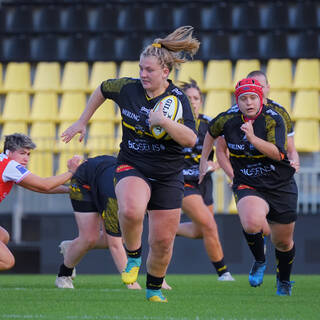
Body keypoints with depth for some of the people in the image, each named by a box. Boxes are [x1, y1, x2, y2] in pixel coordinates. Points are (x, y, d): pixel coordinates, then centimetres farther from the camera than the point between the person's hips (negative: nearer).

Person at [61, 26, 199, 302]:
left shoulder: (177, 98, -11)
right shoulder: (128, 88, -6)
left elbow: (191, 139, -22)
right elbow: (102, 89, 17)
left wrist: (163, 121, -34)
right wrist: (82, 122, 21)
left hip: (168, 176, 0)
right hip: (132, 167, 0)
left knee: (163, 241, 4)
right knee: (131, 210, -35)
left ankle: (154, 289, 32)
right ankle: (133, 256, -6)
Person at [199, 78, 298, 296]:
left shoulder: (274, 119, -13)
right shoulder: (228, 119, -5)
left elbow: (277, 154, -25)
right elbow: (211, 132, 19)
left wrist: (253, 138, -37)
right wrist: (204, 160, 20)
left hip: (281, 186, 0)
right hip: (247, 185, 0)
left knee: (283, 242, 11)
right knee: (252, 224, -32)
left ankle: (284, 282, 41)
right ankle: (260, 261, -2)